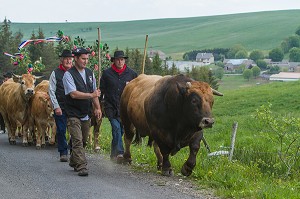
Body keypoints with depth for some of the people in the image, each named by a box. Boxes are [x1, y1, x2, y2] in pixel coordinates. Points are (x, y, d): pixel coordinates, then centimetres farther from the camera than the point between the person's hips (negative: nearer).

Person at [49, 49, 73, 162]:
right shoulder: (55, 73, 4)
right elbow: (51, 91, 1)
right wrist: (56, 106, -7)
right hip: (60, 107, -1)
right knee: (61, 131, 1)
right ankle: (63, 153, 12)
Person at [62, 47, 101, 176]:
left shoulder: (90, 73, 12)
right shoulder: (69, 75, -9)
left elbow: (95, 92, 16)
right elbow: (73, 93, -19)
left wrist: (97, 107, 7)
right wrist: (90, 95, -23)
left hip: (87, 114, 7)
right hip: (74, 115, -7)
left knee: (83, 141, 15)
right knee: (77, 141, -12)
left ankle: (74, 162, 32)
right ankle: (81, 167, -14)